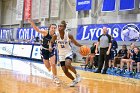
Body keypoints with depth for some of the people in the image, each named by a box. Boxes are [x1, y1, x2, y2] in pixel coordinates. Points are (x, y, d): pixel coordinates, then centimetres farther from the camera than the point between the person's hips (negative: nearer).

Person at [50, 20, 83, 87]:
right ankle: (74, 80, 26)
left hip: (68, 53, -3)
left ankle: (77, 75, -6)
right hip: (61, 55, 4)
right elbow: (51, 42, 4)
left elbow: (75, 43, -4)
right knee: (65, 71, 1)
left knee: (67, 65, -32)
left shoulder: (69, 35, -16)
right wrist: (50, 47, -18)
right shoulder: (56, 36, -12)